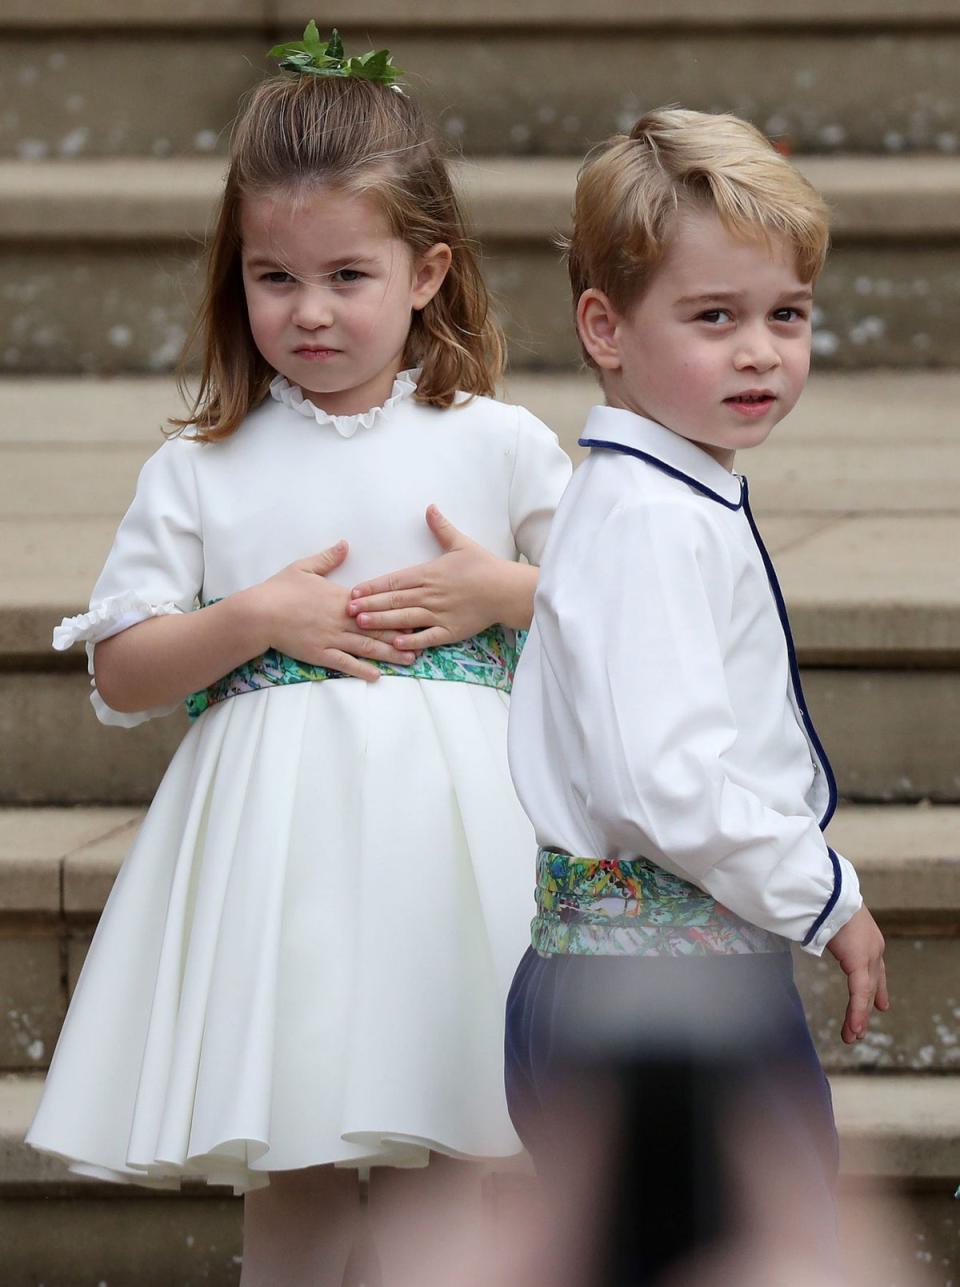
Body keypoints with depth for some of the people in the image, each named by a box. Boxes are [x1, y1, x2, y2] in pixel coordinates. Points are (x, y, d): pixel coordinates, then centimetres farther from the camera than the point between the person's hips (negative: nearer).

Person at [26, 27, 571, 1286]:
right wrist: (258, 620, -10)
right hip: (270, 837, 1)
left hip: (440, 831, 0)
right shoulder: (199, 471, 4)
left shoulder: (499, 446, 4)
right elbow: (119, 675, 3)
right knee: (284, 1182, 3)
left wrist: (500, 592, -7)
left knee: (430, 1176, 0)